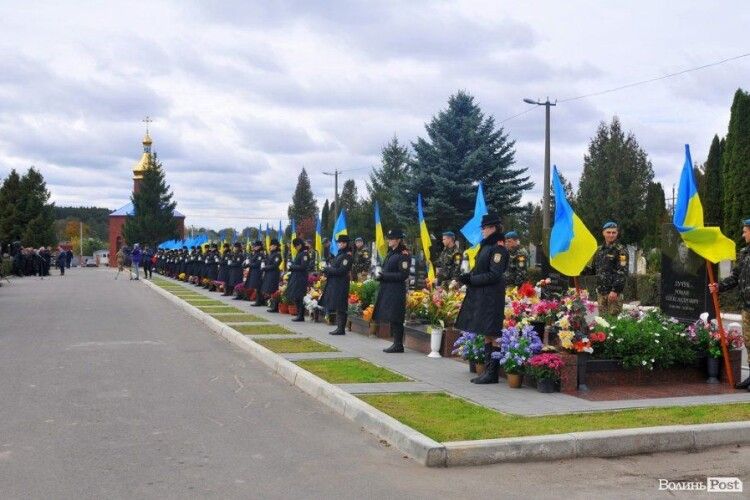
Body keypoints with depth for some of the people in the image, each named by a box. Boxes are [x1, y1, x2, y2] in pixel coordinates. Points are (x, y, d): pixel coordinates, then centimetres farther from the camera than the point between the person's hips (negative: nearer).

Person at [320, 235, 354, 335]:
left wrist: (327, 269, -12)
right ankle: (339, 328, 18)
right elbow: (334, 267, 20)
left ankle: (341, 329, -3)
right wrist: (327, 269, 0)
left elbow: (341, 271, -19)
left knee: (340, 308, -7)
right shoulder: (340, 254, 16)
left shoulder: (347, 256, -13)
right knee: (337, 308, 12)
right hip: (335, 284, 9)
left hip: (341, 285, -9)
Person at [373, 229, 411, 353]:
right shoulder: (390, 253, 16)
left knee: (395, 319, -7)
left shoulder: (404, 254, -11)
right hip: (387, 290, 9)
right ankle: (396, 344, 18)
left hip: (397, 291, -9)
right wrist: (380, 276, 2)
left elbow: (403, 275, -16)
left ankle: (398, 345, -1)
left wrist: (384, 276, -15)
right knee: (391, 318, 11)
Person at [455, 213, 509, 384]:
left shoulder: (498, 248, -12)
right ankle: (487, 370, 18)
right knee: (486, 335, 12)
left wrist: (471, 279, -14)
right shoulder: (486, 246, 16)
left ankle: (492, 374, -1)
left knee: (491, 334, -5)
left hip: (491, 297, -10)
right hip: (480, 296, 10)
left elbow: (494, 275, -18)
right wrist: (468, 276, 3)